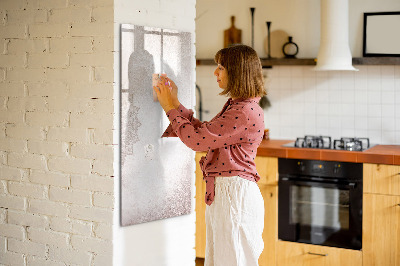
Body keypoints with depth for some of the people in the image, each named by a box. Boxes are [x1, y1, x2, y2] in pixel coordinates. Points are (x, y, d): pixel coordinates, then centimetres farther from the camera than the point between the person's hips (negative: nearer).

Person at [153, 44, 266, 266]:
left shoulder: (246, 112, -20)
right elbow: (203, 132, 17)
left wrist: (171, 108, -7)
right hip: (221, 192, 10)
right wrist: (175, 103, 15)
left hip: (235, 194, -10)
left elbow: (197, 139, -19)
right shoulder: (235, 106, 13)